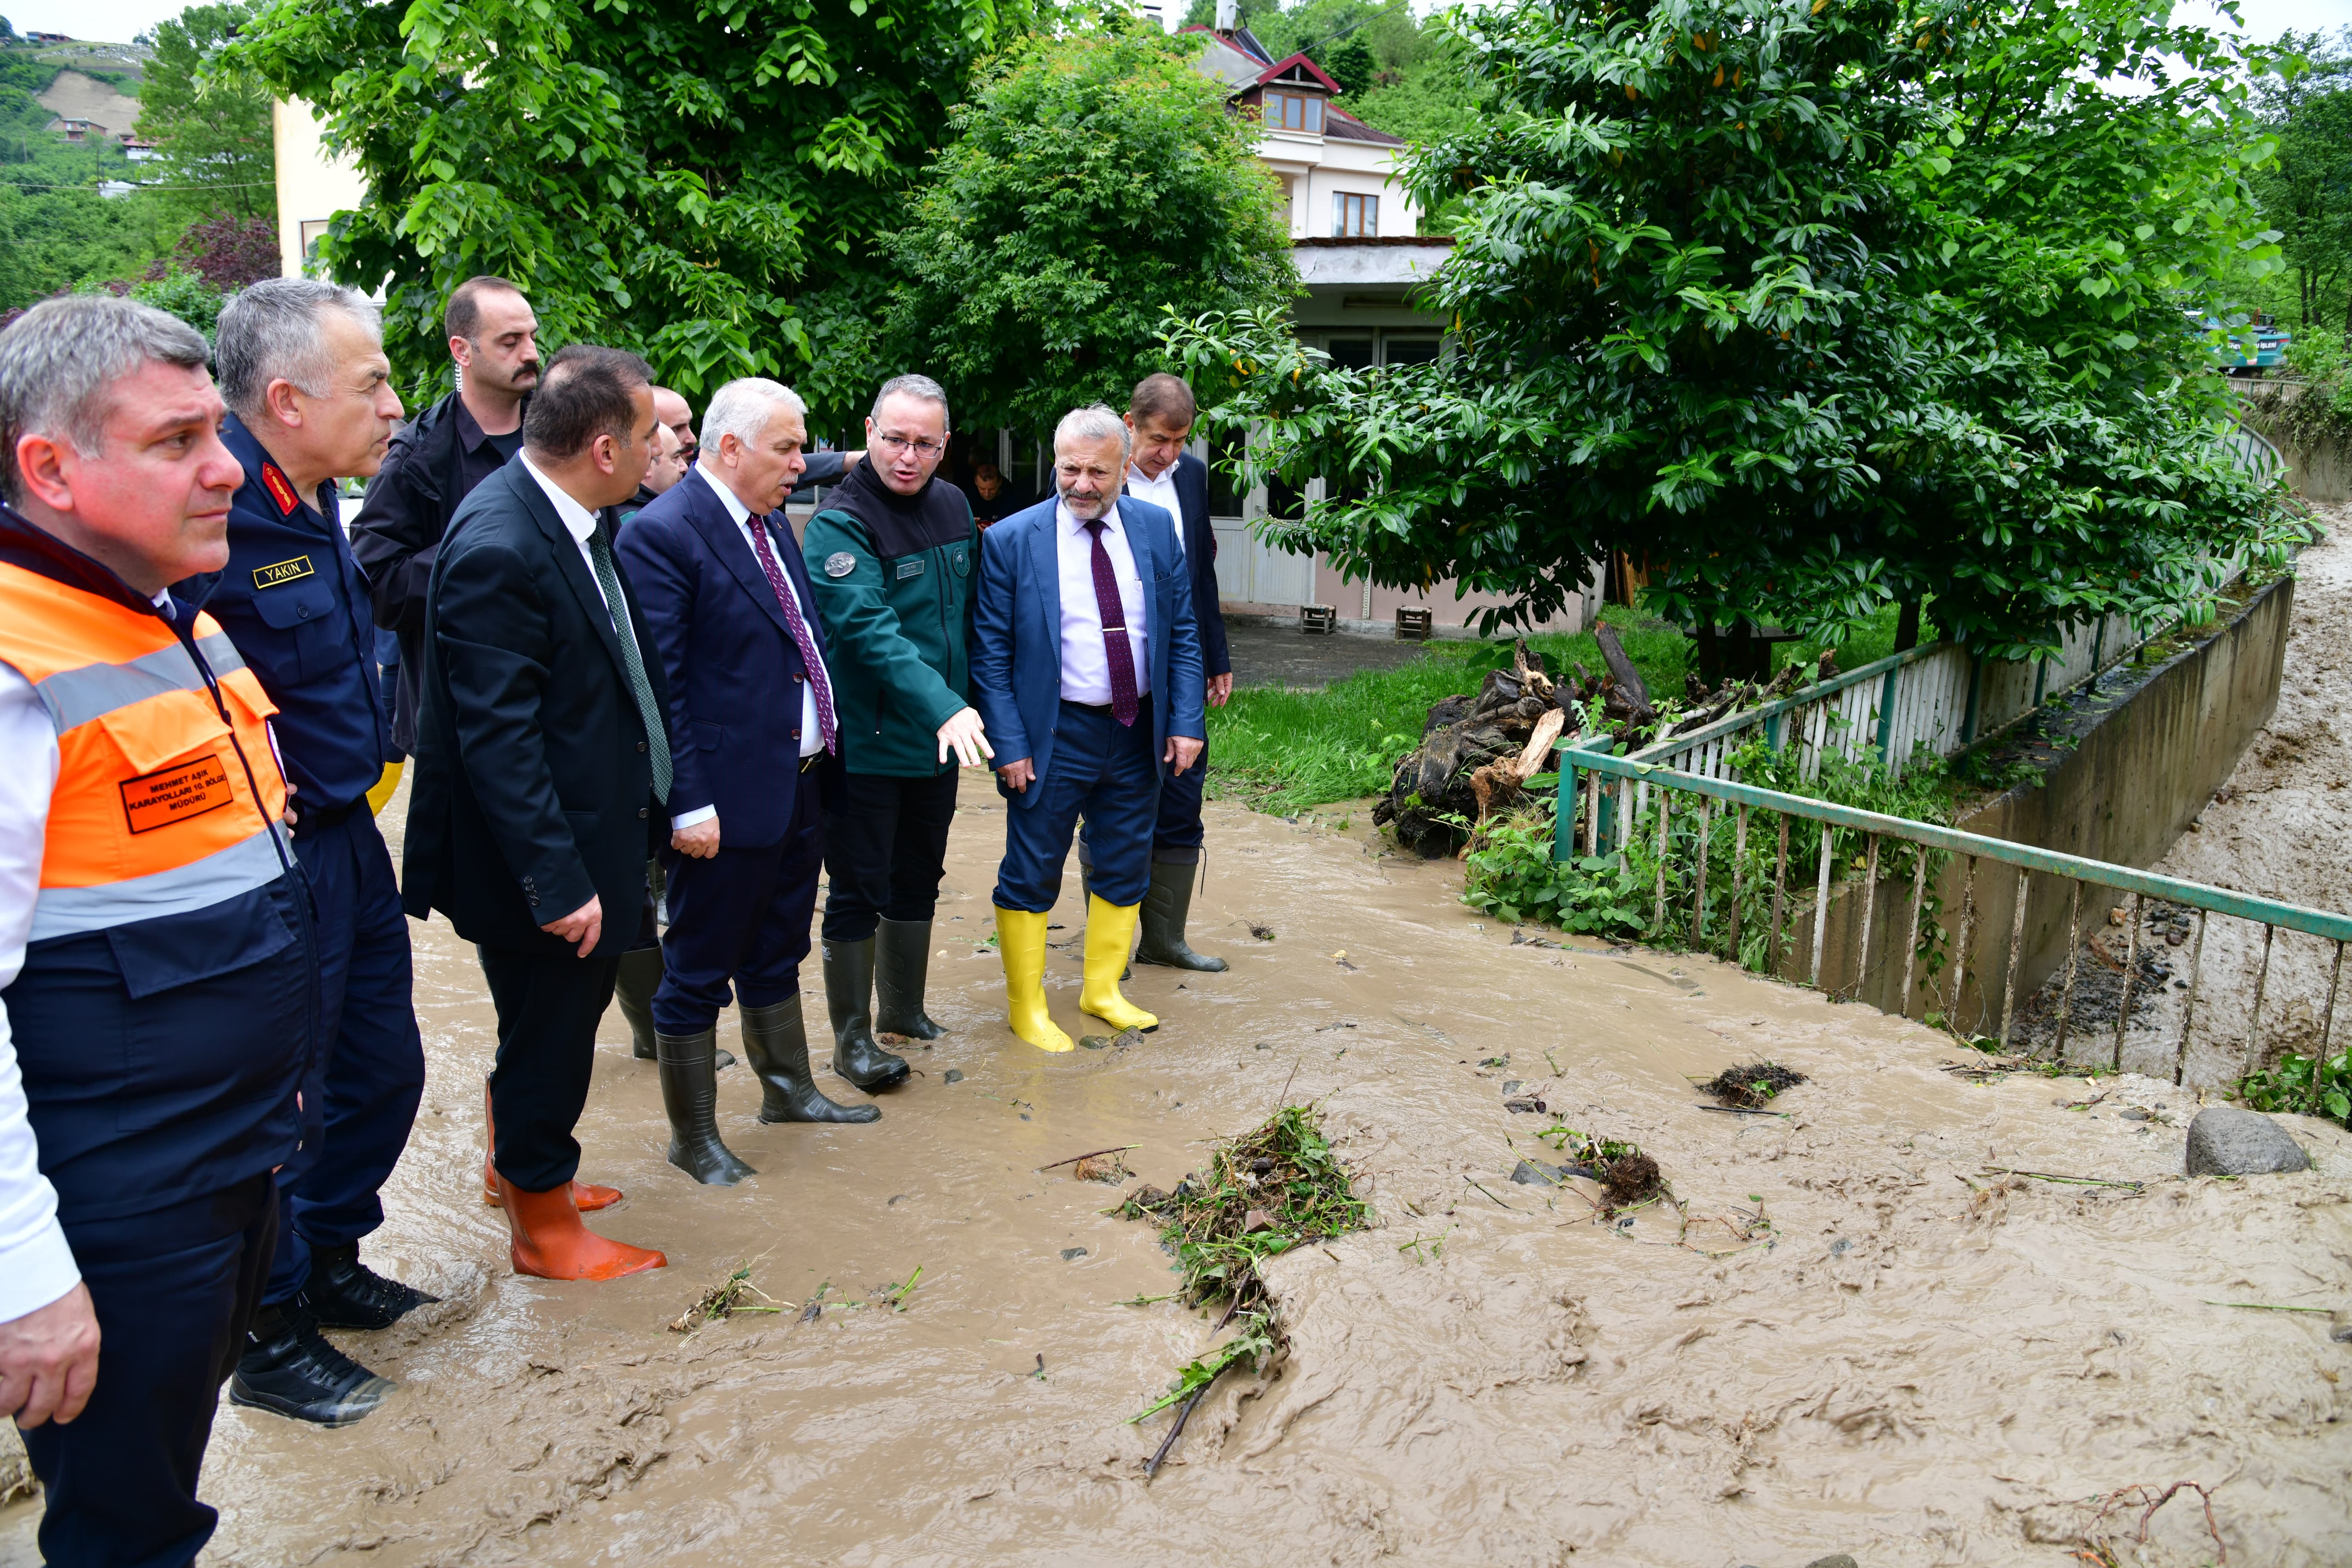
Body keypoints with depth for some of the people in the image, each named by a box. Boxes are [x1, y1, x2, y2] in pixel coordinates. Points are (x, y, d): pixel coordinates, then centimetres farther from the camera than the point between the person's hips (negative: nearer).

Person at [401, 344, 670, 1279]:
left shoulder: (572, 520, 3)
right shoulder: (498, 549, -25)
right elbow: (497, 740, -26)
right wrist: (557, 883, -24)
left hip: (592, 840, 9)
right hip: (545, 857, -9)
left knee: (557, 1020, 25)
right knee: (548, 1037, 9)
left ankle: (521, 1163, 47)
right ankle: (542, 1226, 30)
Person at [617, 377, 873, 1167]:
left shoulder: (772, 523, 11)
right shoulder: (662, 534, -16)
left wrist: (828, 745, 13)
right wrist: (687, 804, -21)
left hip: (801, 783, 9)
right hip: (728, 799, -8)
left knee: (776, 954, 24)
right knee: (698, 974, 7)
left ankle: (787, 1088, 41)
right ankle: (691, 1137, 22)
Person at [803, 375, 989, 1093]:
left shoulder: (953, 506, 6)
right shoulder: (840, 524, -17)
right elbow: (869, 629, -29)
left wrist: (969, 700, 15)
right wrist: (943, 706, -39)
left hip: (940, 738, 7)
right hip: (866, 744, -7)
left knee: (918, 881, 19)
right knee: (859, 892, 3)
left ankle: (902, 1007, 36)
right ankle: (851, 1036, 16)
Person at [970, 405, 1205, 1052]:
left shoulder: (1155, 527, 2)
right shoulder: (1011, 540, -8)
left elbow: (1182, 631, 6)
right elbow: (990, 653, -8)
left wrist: (1185, 720, -2)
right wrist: (1009, 744, -14)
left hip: (1138, 732, 4)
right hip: (1055, 734, -4)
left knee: (1126, 869, 15)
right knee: (1031, 876, 5)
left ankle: (1103, 990, 34)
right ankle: (1026, 1008, 22)